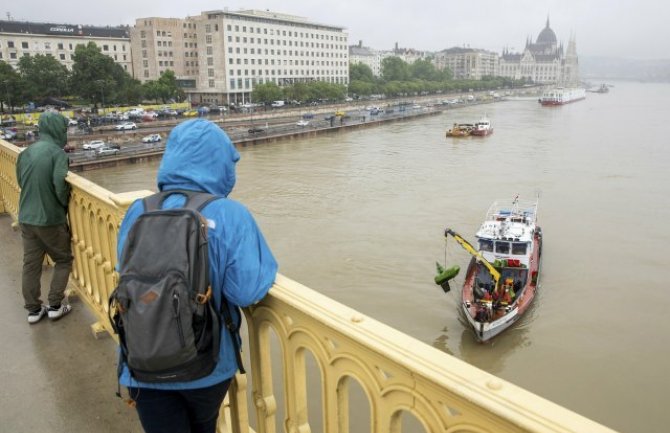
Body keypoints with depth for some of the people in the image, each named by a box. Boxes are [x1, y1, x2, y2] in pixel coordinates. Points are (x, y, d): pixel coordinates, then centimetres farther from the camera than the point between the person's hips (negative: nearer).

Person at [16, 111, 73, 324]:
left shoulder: (25, 153, 5)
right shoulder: (57, 153, -15)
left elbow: (21, 181, 12)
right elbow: (60, 186, -24)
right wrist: (66, 205, -6)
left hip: (26, 218, 6)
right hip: (51, 219, -6)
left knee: (30, 264, 12)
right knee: (63, 260, 12)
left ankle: (33, 309, 22)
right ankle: (55, 306, 14)